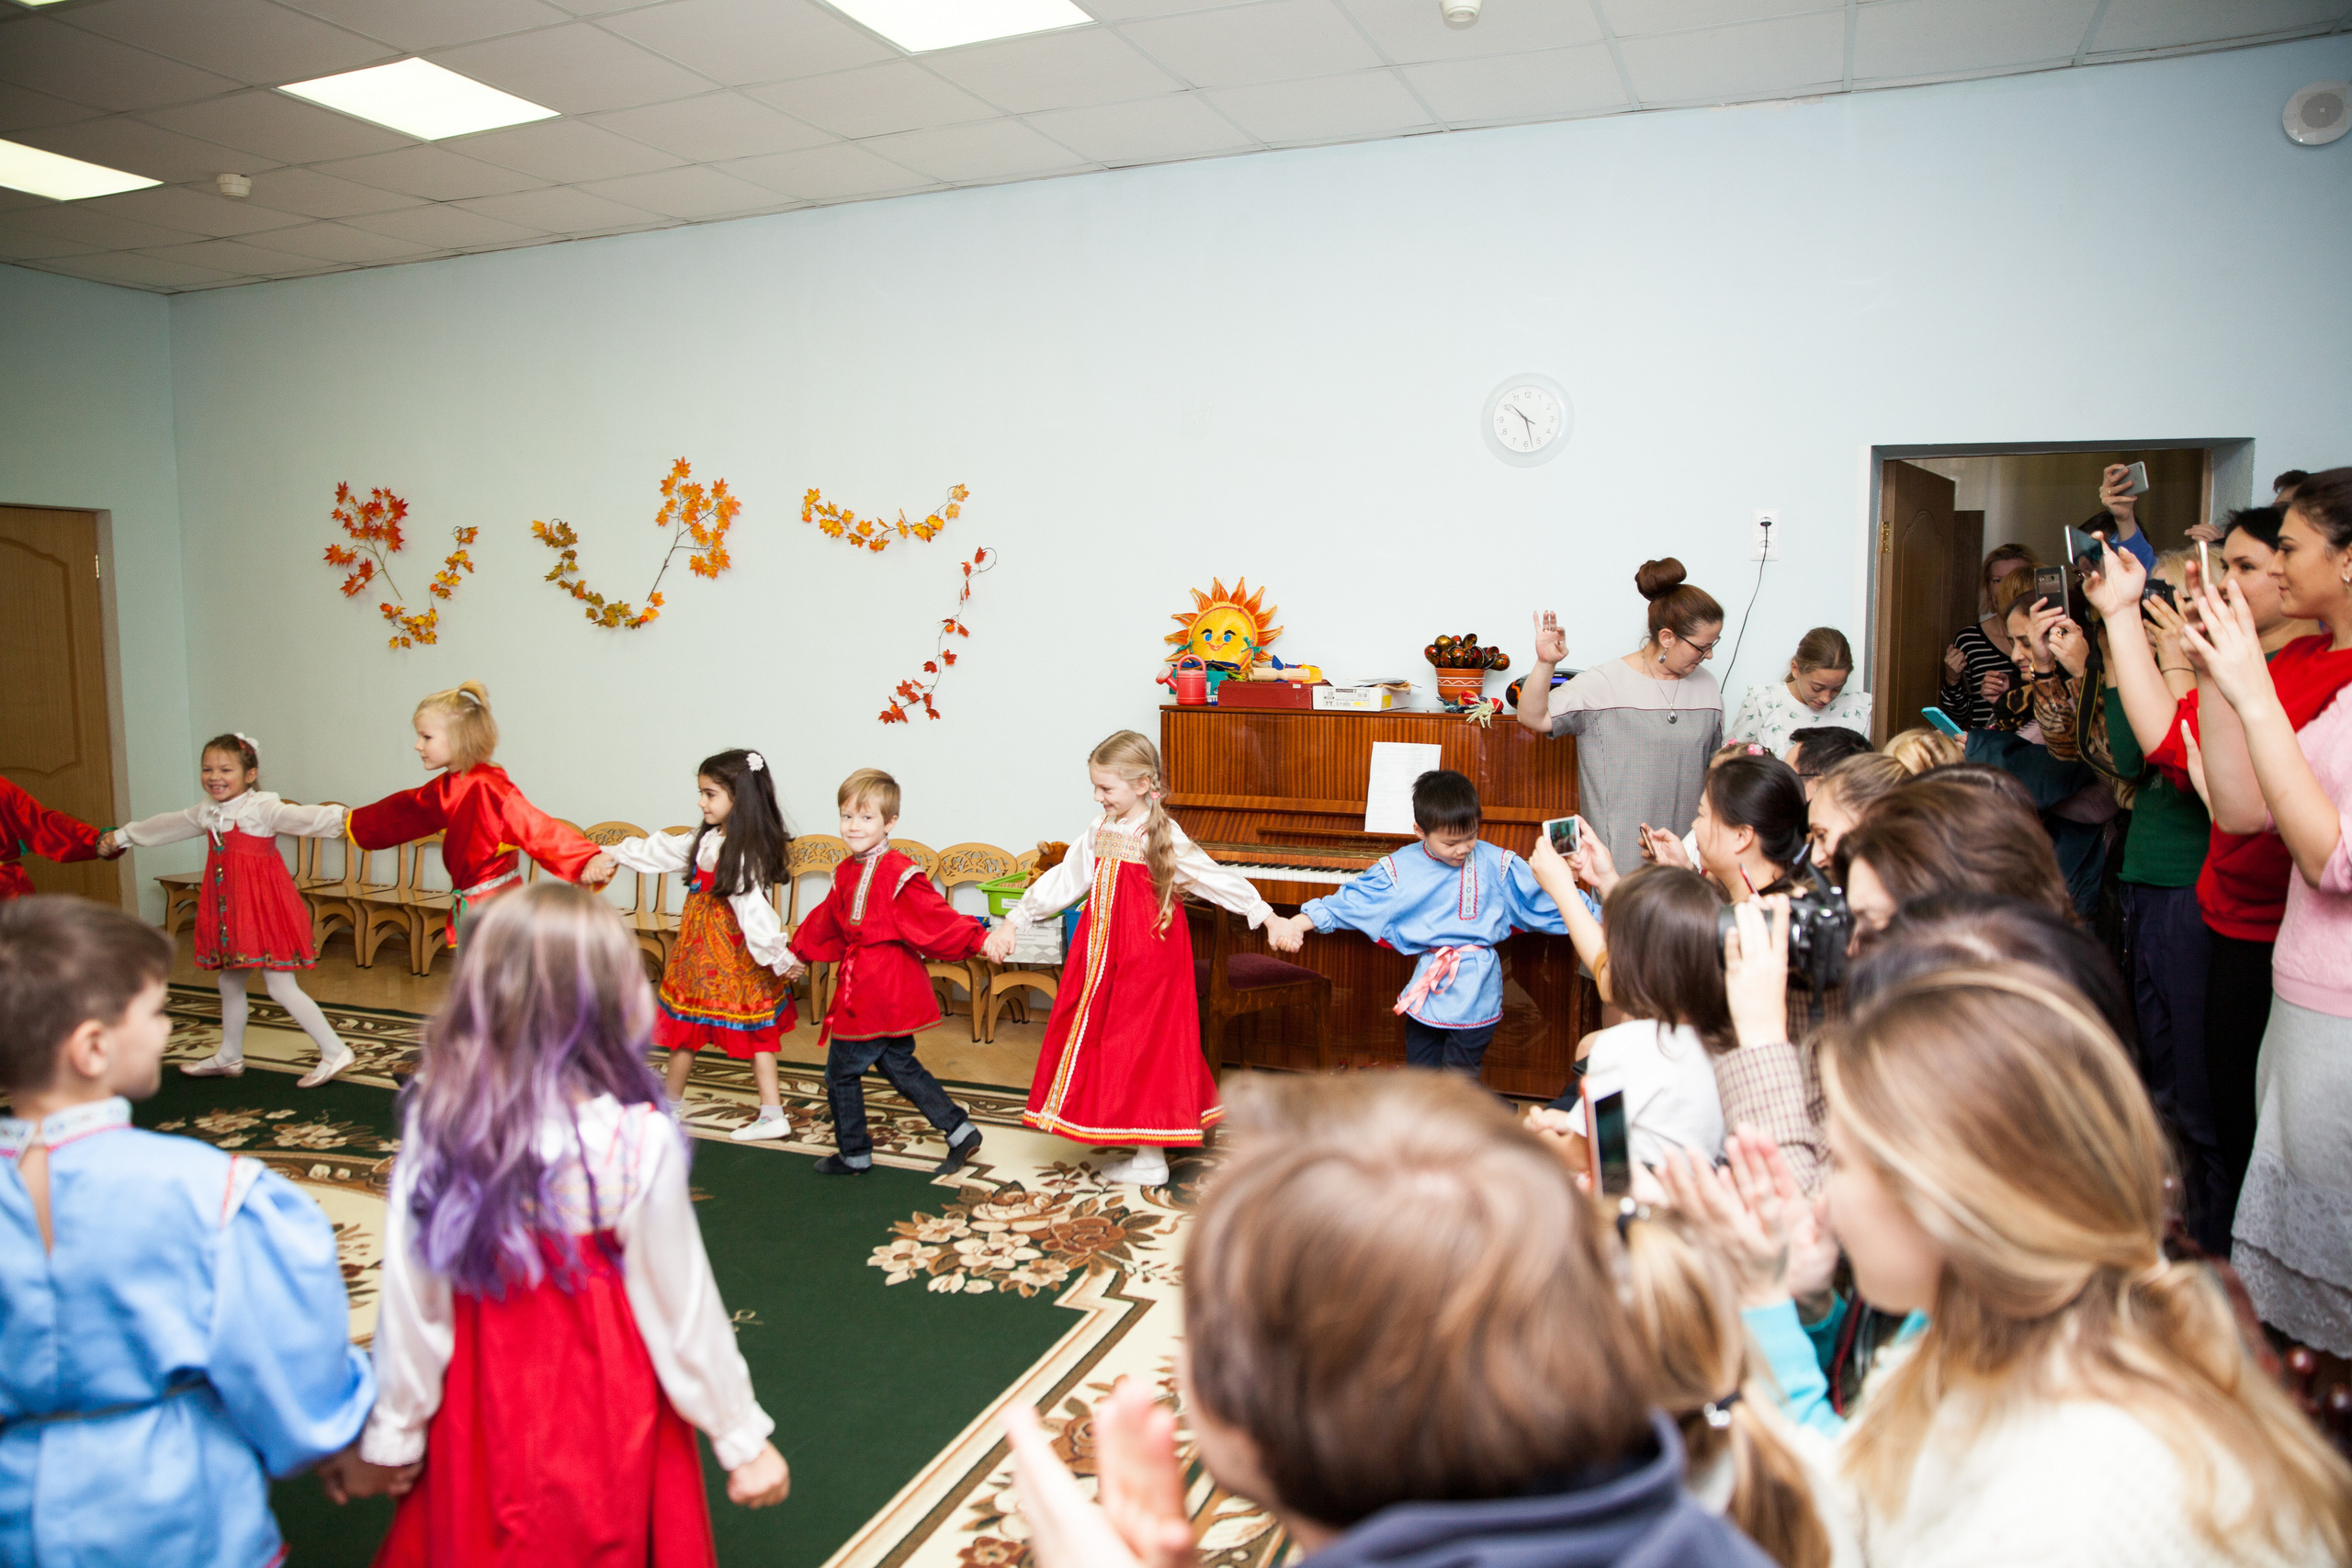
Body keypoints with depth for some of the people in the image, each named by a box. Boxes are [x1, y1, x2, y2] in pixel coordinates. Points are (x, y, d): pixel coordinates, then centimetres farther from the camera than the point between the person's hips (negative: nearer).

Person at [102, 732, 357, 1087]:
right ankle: (229, 1057, 37)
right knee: (230, 983, 20)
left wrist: (341, 817, -50)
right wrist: (122, 836, 42)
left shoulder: (260, 808, -14)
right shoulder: (208, 813, 11)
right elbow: (166, 826, 29)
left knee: (281, 987, -9)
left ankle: (335, 1051, -3)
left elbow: (300, 818, -32)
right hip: (229, 910, 9)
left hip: (263, 908, -9)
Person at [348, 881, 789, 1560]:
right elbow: (681, 1308, -15)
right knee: (596, 1539, 20)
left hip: (480, 1408, 3)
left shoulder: (437, 1124, -15)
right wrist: (741, 1437, -2)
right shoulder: (636, 1143, -25)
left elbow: (411, 1300, -8)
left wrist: (391, 1436, 7)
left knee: (468, 1537, 26)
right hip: (601, 1414, -3)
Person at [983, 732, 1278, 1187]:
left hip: (1147, 955, -7)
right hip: (1105, 951, 7)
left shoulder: (1163, 837, -13)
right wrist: (1011, 923, 11)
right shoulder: (1100, 832, 6)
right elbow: (1061, 881, 11)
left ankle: (1150, 1161, 10)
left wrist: (1271, 919, -17)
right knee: (1110, 1041, 10)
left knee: (1144, 1043, -2)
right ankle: (1146, 1141, 24)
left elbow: (1221, 880, -13)